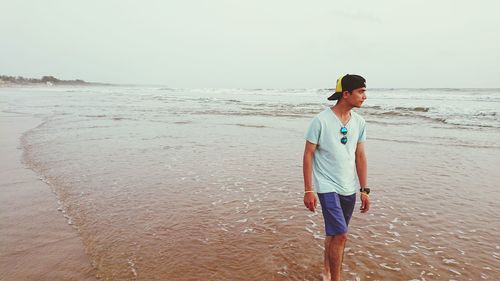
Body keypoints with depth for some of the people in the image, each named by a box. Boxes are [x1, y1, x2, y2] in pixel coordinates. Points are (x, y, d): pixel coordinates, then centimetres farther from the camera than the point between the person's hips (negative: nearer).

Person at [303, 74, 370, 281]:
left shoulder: (359, 122, 3)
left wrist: (364, 190, 9)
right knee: (340, 235, -10)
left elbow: (360, 157, 9)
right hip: (327, 187, -5)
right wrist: (308, 190, -12)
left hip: (349, 188, 6)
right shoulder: (321, 121, -14)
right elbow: (308, 155, -10)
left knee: (335, 233, 17)